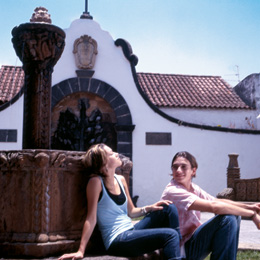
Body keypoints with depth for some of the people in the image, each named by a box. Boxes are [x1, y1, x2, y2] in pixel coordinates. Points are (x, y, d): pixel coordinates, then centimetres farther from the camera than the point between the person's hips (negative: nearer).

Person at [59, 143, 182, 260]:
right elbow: (91, 219, -14)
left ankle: (178, 246, 7)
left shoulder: (121, 180, 9)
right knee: (169, 235, -21)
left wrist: (149, 208, -1)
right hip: (116, 240, -8)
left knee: (169, 208, 2)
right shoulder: (96, 182, -13)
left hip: (131, 230, 8)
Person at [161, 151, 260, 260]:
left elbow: (219, 201, 10)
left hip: (192, 241, 9)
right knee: (227, 219, -20)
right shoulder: (172, 191, -22)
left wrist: (249, 206, -4)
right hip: (181, 248, -9)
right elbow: (214, 206, -29)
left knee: (234, 216, 5)